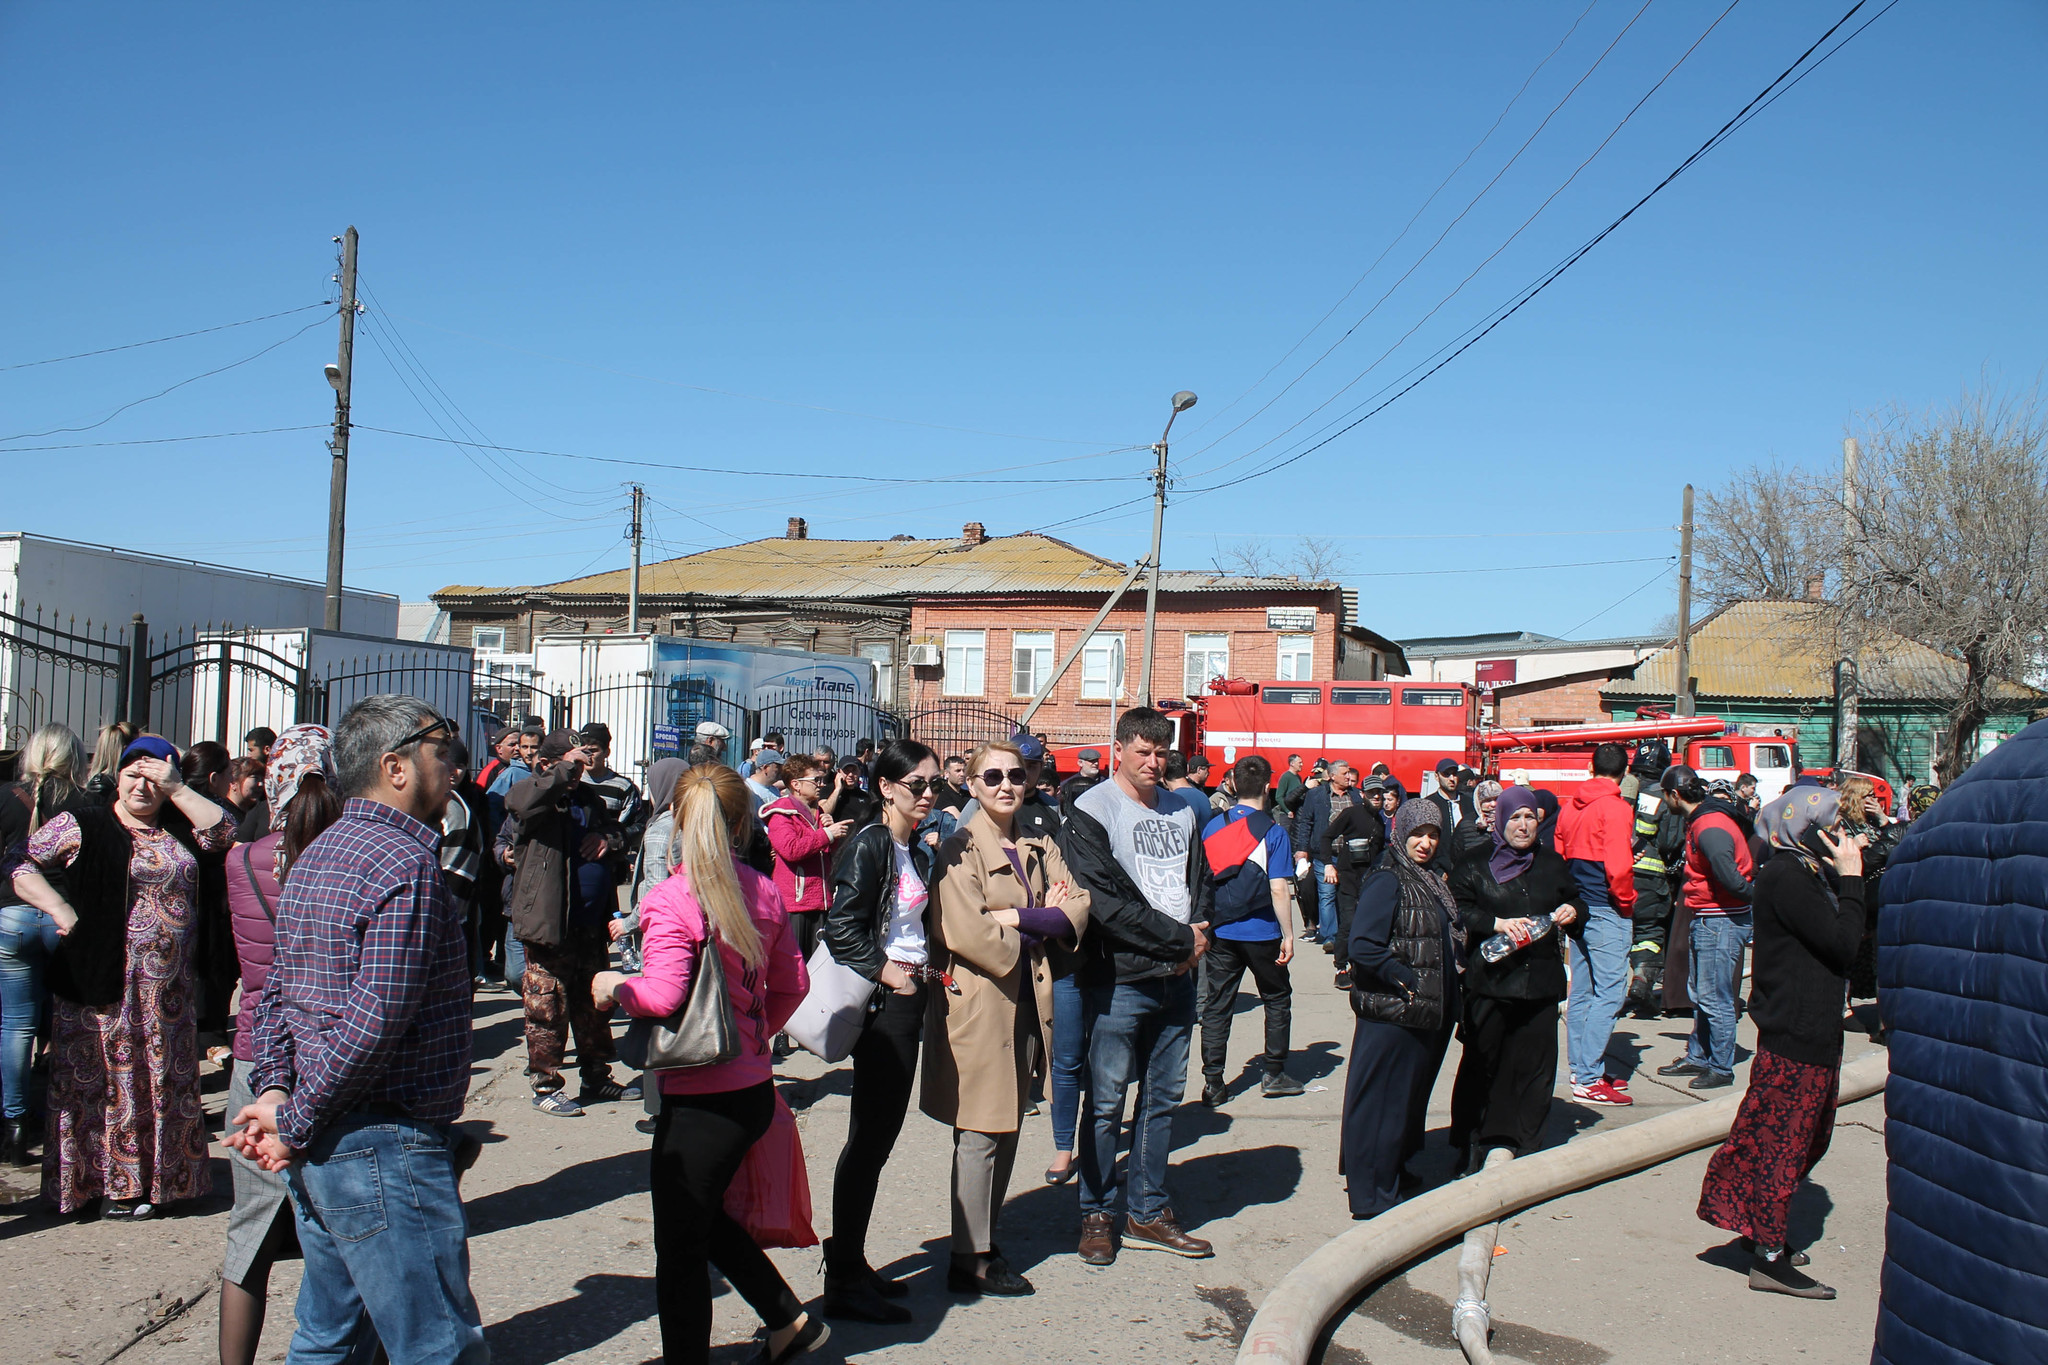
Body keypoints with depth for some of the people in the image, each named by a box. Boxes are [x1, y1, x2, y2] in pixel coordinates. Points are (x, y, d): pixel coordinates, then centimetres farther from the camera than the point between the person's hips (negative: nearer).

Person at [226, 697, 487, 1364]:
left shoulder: (316, 856, 13)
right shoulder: (406, 864, -18)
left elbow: (275, 990, 14)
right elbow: (377, 1018, -24)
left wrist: (274, 1090, 2)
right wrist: (296, 1124, -13)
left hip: (321, 1150, 10)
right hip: (387, 1148, -10)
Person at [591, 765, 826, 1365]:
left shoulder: (672, 900, -17)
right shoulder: (764, 892, 2)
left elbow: (663, 996, -24)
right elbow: (793, 984, 10)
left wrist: (615, 986, -4)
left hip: (701, 1099, -7)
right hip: (754, 1086, 7)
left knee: (679, 1251, 8)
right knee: (703, 1217, 28)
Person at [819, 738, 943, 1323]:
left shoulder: (920, 852, 14)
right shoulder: (869, 845, -12)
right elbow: (841, 927, -19)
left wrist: (925, 969, 10)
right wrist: (887, 972, -15)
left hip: (910, 996, 9)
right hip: (881, 1003, -9)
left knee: (882, 1133, 13)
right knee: (869, 1138, -4)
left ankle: (850, 1259, 24)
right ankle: (844, 1282, 5)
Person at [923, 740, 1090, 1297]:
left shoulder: (1040, 848, 12)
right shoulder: (961, 849, -9)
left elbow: (1078, 910, 0)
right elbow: (966, 933, -20)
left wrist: (1014, 918, -14)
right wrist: (1042, 924, -8)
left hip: (1026, 1000, 7)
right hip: (978, 1002, -7)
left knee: (1008, 1130, 13)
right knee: (980, 1134, -2)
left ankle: (984, 1239, 25)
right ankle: (970, 1260, 7)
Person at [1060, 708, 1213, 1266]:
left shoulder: (1181, 812, 14)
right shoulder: (1092, 812, -7)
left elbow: (1200, 881, 17)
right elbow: (1108, 903, -15)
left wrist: (1198, 936, -4)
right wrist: (1180, 939, -12)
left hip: (1178, 977, 6)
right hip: (1121, 978, -6)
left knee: (1164, 1098, 12)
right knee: (1107, 1102, 2)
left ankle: (1148, 1214, 24)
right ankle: (1097, 1214, 16)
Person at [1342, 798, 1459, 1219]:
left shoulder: (1429, 882, 12)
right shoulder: (1387, 882, -16)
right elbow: (1363, 947, -25)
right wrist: (1407, 979, -20)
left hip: (1427, 1013, 9)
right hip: (1392, 1015, -9)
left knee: (1411, 1094, 19)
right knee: (1384, 1100, -1)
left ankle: (1394, 1169, 35)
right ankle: (1373, 1195, 9)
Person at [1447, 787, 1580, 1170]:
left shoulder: (1551, 864, 14)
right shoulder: (1474, 865, 2)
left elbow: (1574, 899, 26)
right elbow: (1458, 912, -6)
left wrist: (1571, 912, 3)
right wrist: (1498, 923, -18)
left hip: (1541, 980, 3)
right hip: (1489, 979, -3)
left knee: (1534, 1063, 3)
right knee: (1483, 1063, 3)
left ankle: (1522, 1145, 15)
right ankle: (1477, 1145, 14)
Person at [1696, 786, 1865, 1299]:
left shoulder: (1806, 872, 14)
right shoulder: (1785, 877, -18)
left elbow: (1844, 935, 13)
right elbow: (1842, 941, -22)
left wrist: (1847, 877, 3)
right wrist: (1850, 878, -14)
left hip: (1815, 1028, 11)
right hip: (1794, 1032, -11)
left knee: (1808, 1137, 18)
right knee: (1780, 1140, -4)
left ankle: (1764, 1232, 29)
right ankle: (1768, 1258, 3)